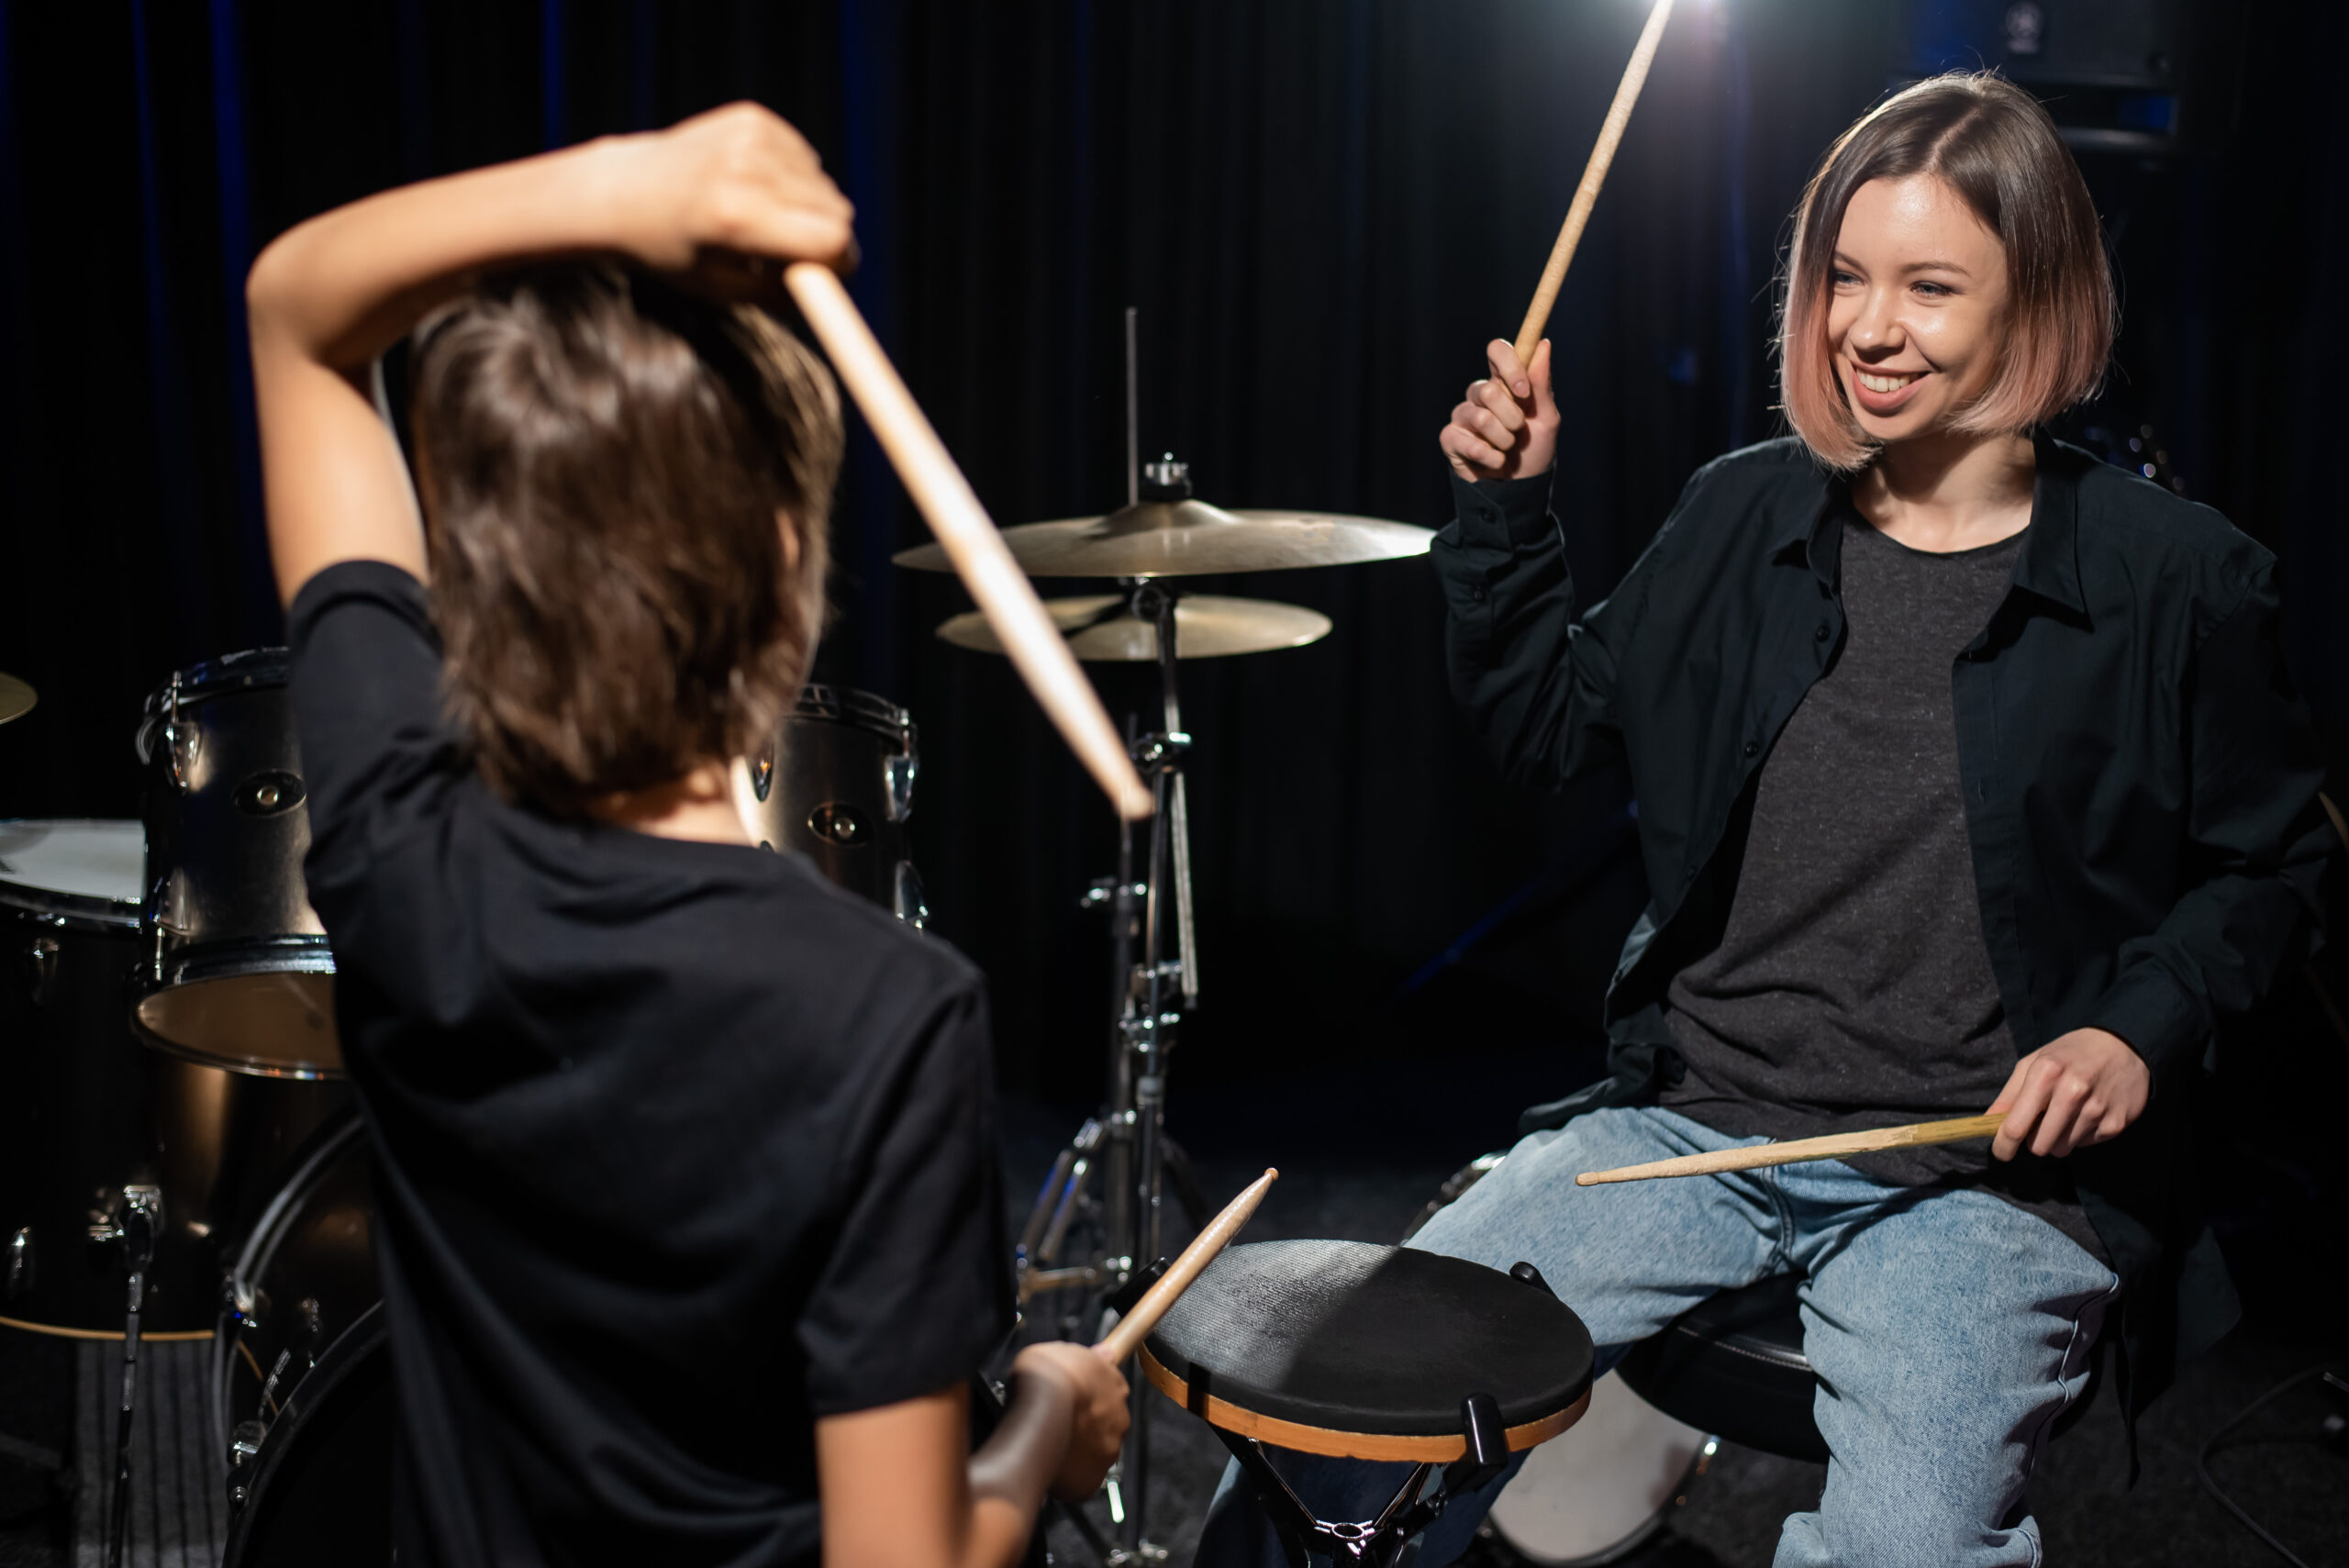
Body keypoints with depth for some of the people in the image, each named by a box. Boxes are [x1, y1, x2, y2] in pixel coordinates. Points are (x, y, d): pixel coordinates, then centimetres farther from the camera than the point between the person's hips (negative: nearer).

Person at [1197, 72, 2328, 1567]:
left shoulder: (2178, 581, -4)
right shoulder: (1745, 517, 7)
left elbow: (2268, 864, 6)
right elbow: (1553, 725, 17)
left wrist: (2139, 1027, -9)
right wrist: (1508, 510, 4)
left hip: (1980, 1171, -3)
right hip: (1688, 1119, 4)